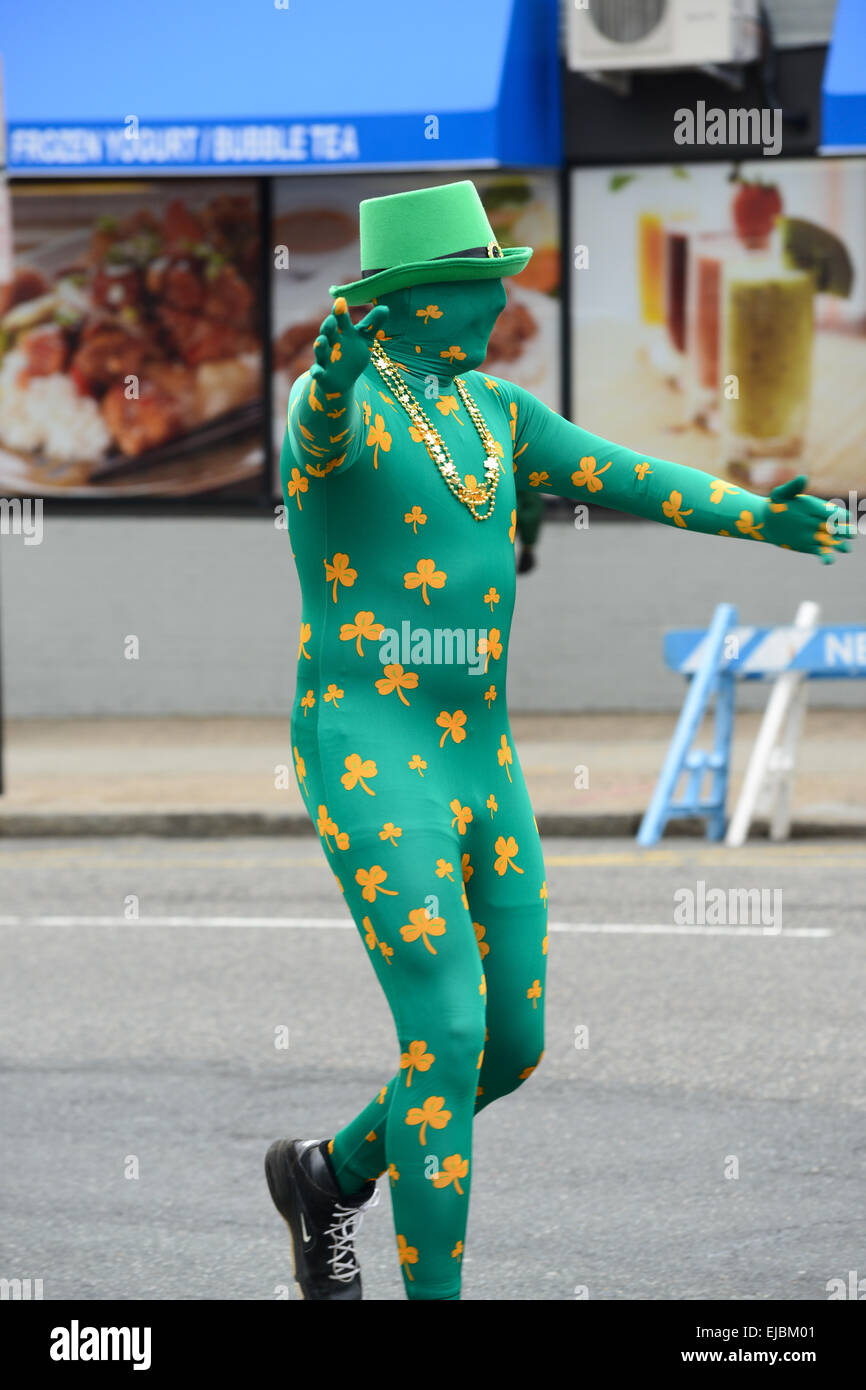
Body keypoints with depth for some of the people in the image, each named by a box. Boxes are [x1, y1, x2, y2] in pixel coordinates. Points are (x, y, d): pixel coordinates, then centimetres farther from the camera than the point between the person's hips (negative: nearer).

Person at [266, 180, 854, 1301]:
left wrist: (755, 515, -8)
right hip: (371, 765, -8)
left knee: (516, 1044, 11)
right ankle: (436, 1300, -6)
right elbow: (323, 435, -37)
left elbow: (621, 476, 8)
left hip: (483, 765, 8)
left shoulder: (491, 408, 12)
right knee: (448, 1038, -14)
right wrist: (337, 371, -61)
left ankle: (330, 1174, 33)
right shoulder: (343, 400, -13)